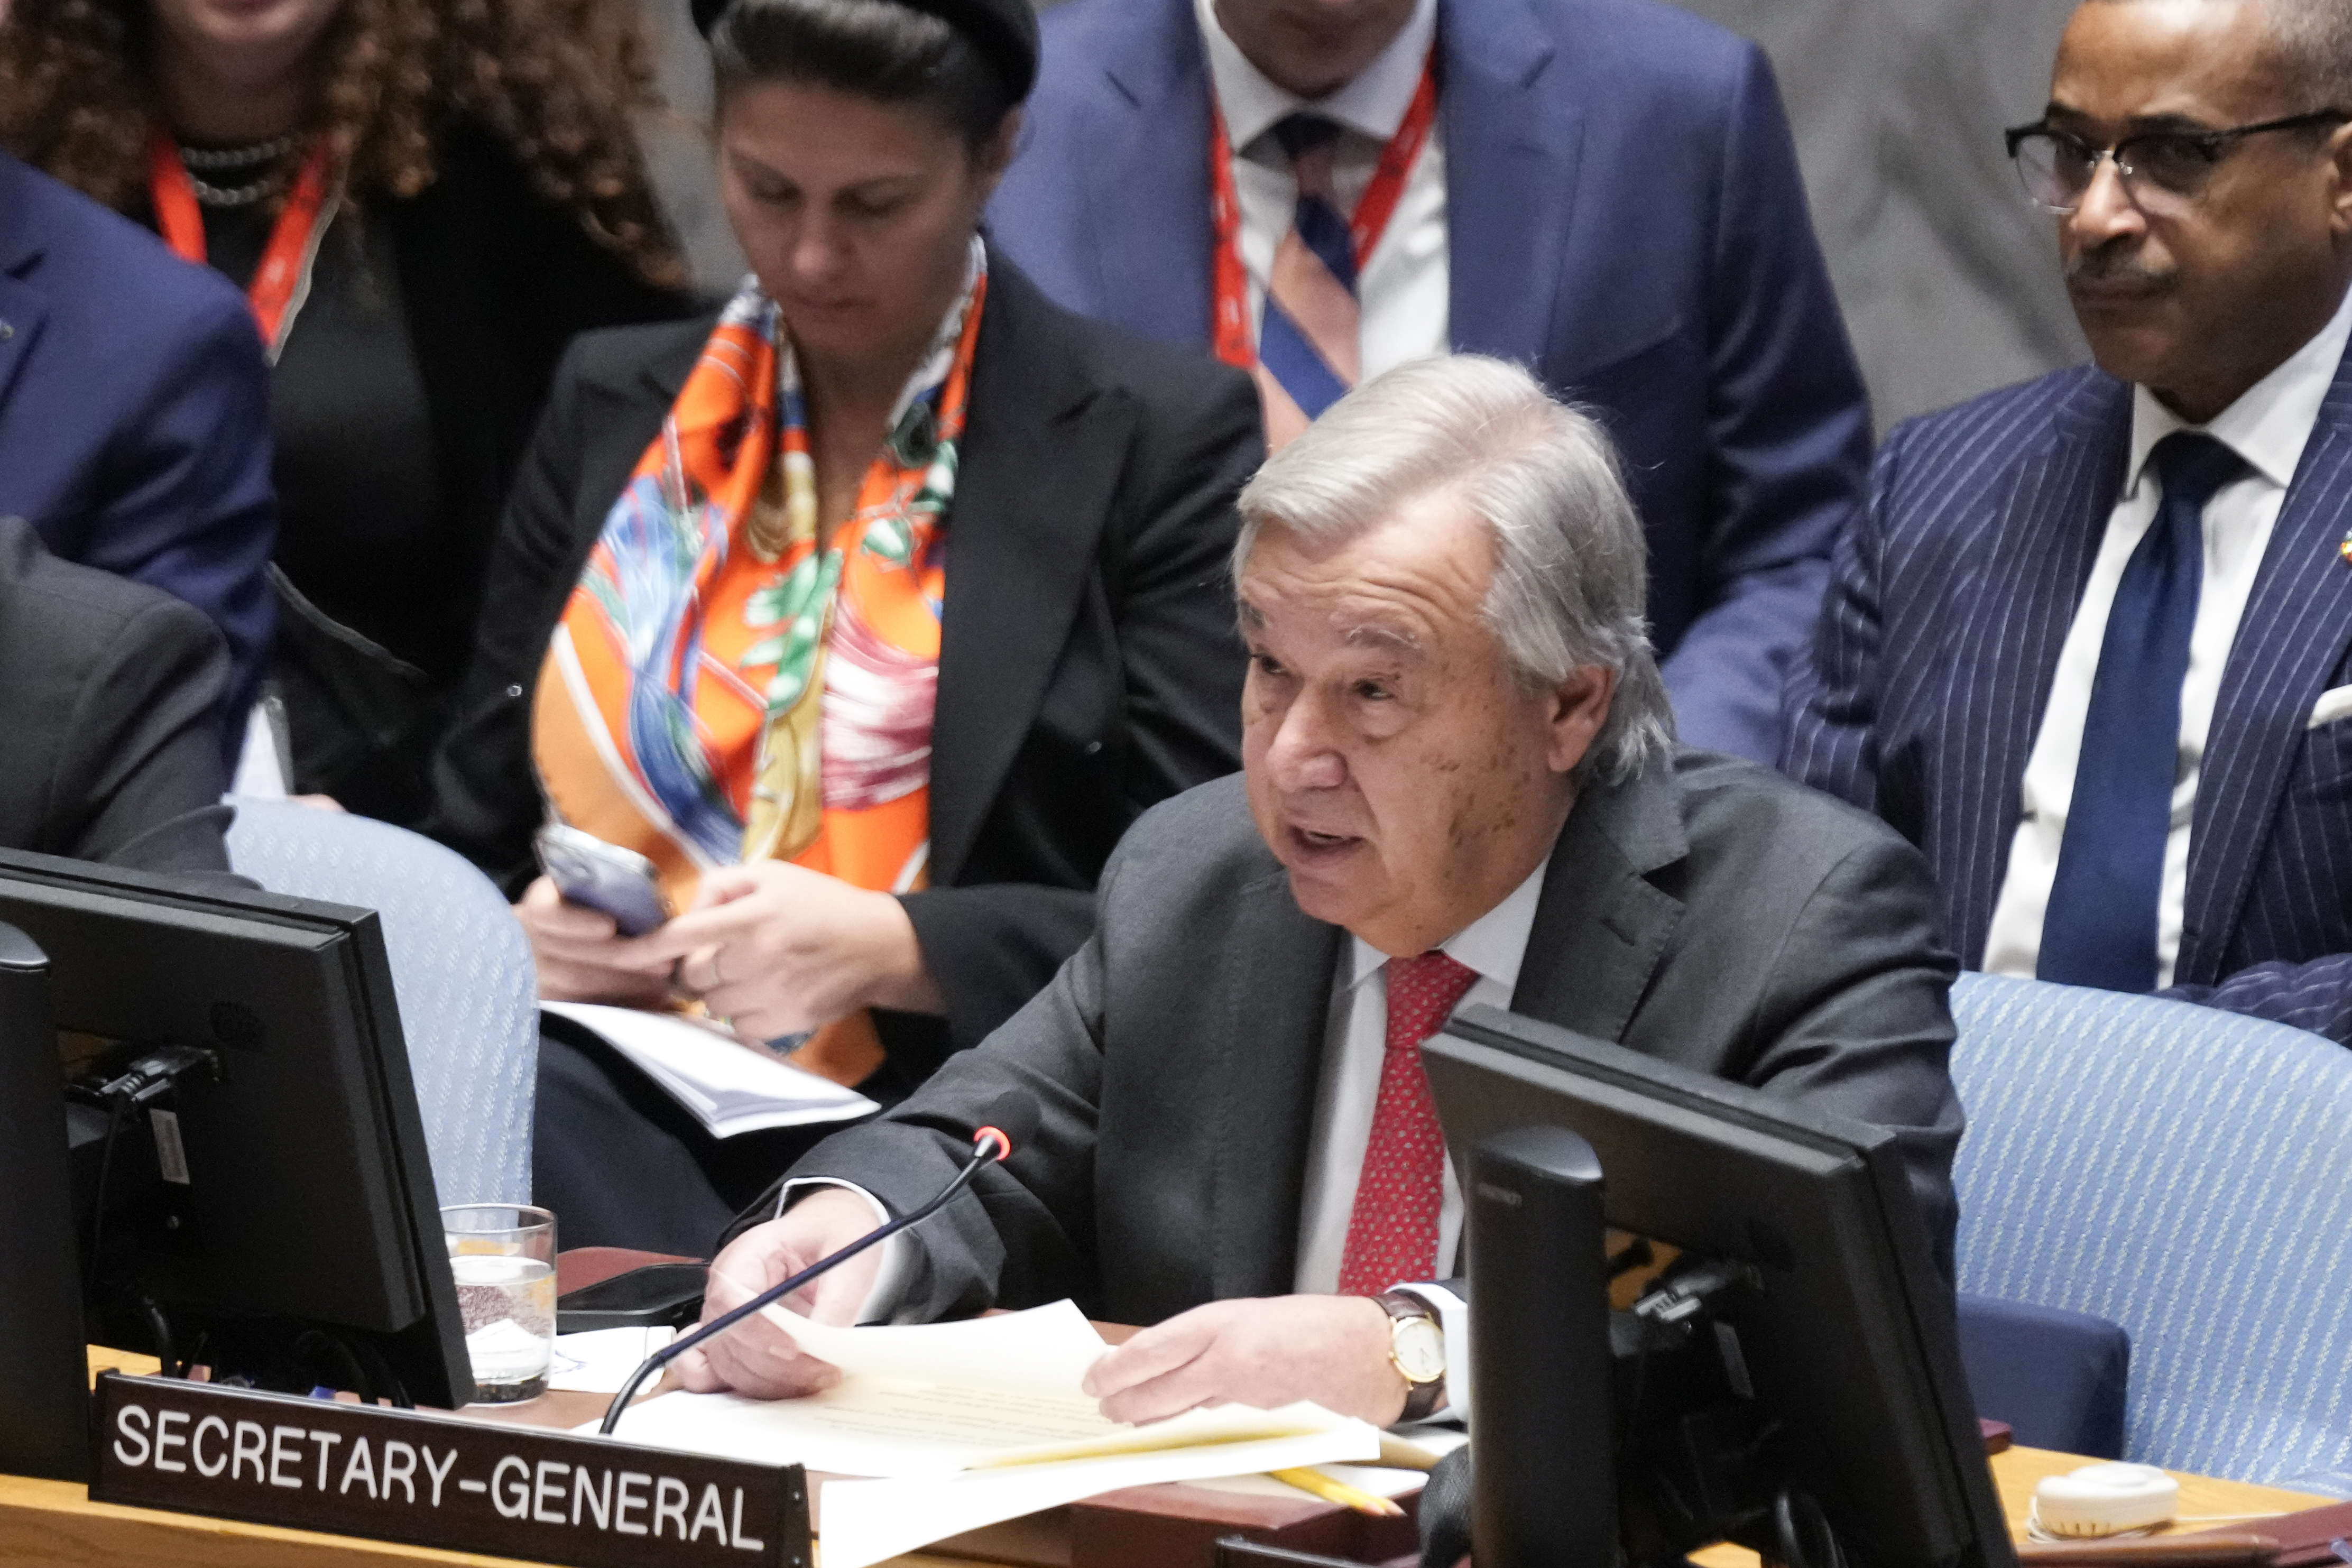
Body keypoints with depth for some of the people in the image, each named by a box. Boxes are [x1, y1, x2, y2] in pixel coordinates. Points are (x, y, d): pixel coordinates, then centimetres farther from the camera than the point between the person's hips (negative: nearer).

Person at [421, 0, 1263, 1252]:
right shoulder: (613, 411, 17)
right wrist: (517, 939, -3)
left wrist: (892, 950, -15)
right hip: (610, 1109, 4)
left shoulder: (1159, 439, 4)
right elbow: (480, 840, 21)